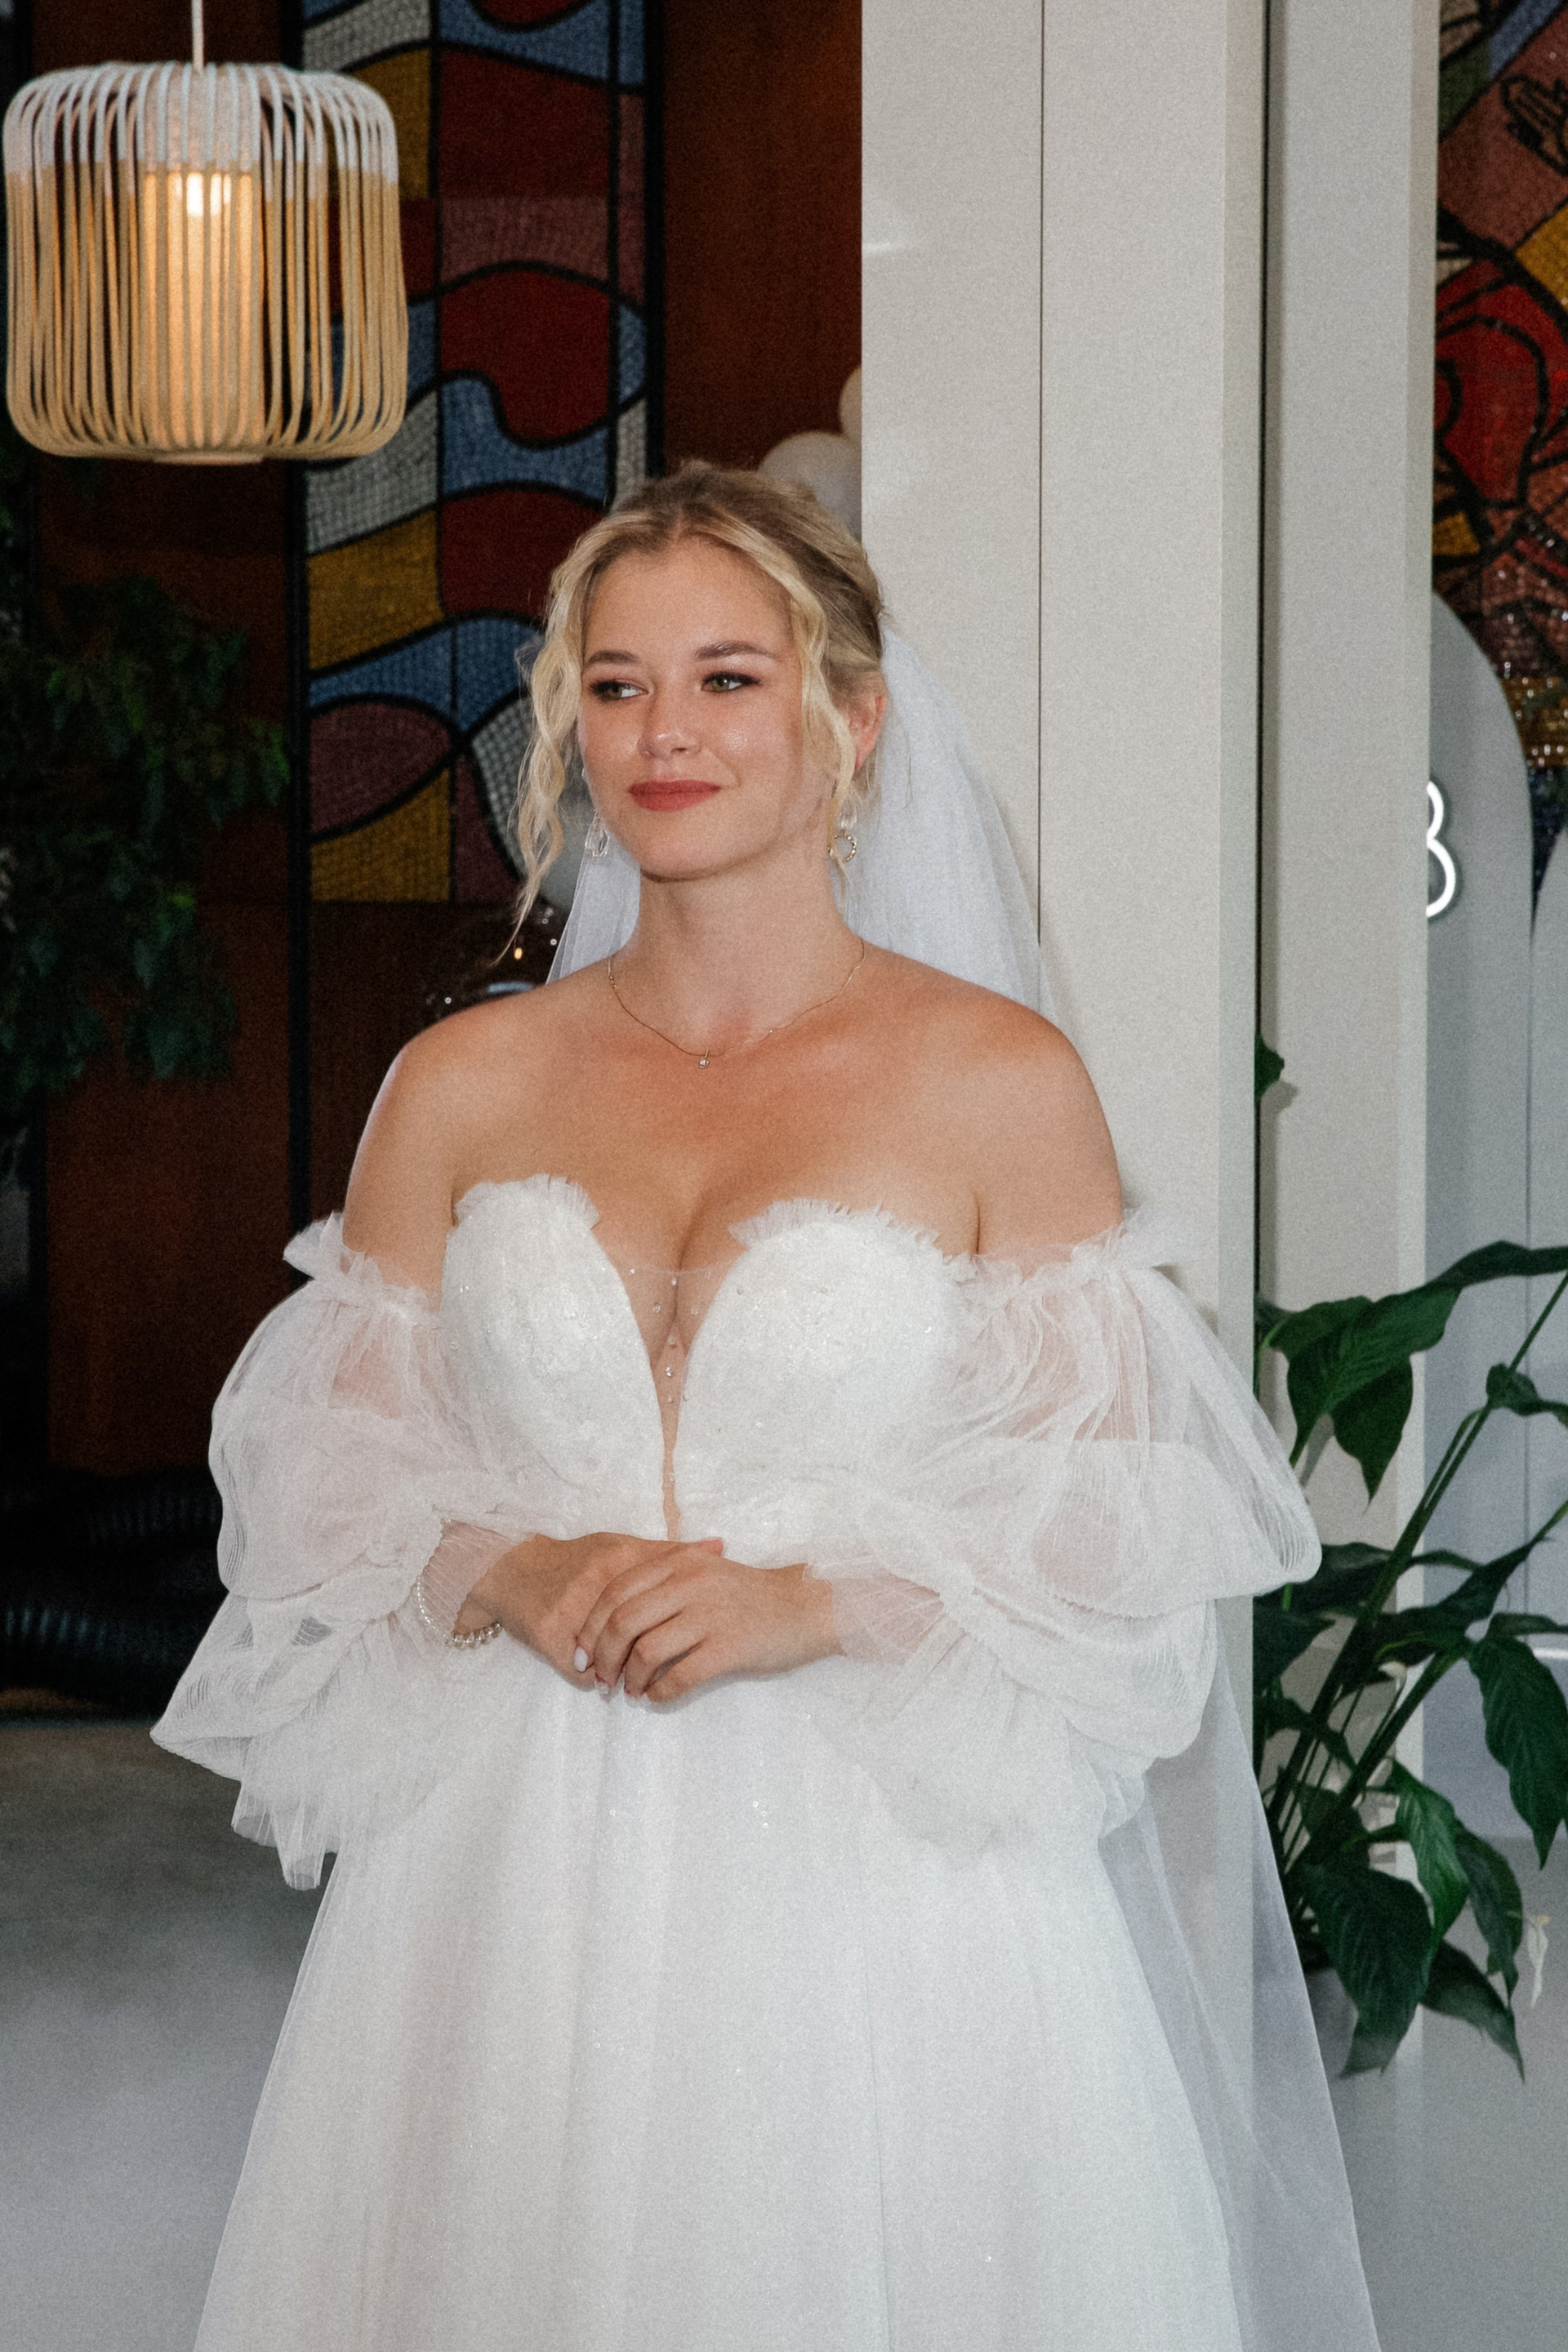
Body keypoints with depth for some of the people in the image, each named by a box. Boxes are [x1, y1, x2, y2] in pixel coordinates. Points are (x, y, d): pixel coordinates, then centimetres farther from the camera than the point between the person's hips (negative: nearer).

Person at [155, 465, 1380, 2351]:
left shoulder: (998, 1079, -1)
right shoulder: (459, 1086, 7)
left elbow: (1112, 1524, -2)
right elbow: (328, 1480, 10)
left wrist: (810, 1604, -15)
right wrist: (510, 1578, -10)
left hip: (879, 1878, -2)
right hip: (515, 1881, 2)